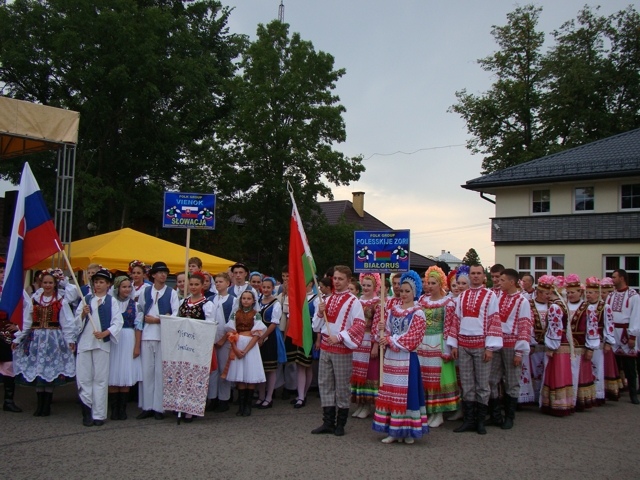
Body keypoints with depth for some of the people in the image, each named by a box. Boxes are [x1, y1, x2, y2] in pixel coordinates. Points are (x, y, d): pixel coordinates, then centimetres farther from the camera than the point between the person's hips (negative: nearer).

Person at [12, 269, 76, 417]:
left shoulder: (61, 301, -1)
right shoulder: (34, 300, 7)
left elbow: (67, 322, -5)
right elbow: (26, 321, 9)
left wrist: (70, 339, -14)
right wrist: (18, 338, 8)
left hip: (54, 339, -3)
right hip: (36, 338, 3)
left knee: (50, 371, -1)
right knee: (36, 371, 4)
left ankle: (47, 406, 8)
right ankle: (40, 405, 13)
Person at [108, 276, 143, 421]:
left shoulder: (135, 305, 6)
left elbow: (138, 326, 4)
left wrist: (137, 346, -1)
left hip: (129, 341, 1)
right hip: (112, 341, -1)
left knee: (126, 377, 1)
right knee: (113, 377, -1)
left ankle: (122, 409, 10)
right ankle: (114, 409, 7)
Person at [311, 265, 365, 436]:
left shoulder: (353, 302, -7)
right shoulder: (327, 300, 11)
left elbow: (359, 326, -15)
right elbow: (316, 327, 15)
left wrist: (339, 337, -22)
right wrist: (320, 313, -5)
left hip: (342, 348, -6)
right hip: (325, 347, 6)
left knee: (342, 386, 2)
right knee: (325, 384, 7)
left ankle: (340, 424, 14)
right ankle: (328, 422, 16)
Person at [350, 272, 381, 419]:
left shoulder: (378, 303, -6)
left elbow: (378, 325, -12)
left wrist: (376, 345, -16)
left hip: (370, 342, -5)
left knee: (369, 372, 0)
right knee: (357, 372, 8)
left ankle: (368, 404, 10)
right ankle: (360, 403, 18)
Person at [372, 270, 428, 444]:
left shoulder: (417, 313, -5)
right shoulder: (393, 310, 12)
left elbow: (413, 337, -13)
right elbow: (388, 331, 13)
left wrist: (391, 341, -13)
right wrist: (384, 327, -9)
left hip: (406, 358, -6)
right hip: (391, 358, 6)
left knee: (406, 393, -1)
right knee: (389, 393, 6)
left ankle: (408, 431, 9)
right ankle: (393, 430, 14)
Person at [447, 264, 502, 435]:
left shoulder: (490, 296, 0)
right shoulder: (462, 296, 11)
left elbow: (494, 322, -5)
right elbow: (456, 320, 11)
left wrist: (490, 347, -11)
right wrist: (454, 344, 5)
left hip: (481, 345, -3)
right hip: (463, 345, 3)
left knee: (482, 384, 4)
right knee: (466, 384, 6)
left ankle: (480, 421, 14)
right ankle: (469, 420, 14)